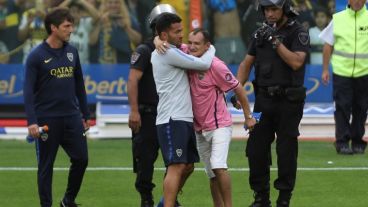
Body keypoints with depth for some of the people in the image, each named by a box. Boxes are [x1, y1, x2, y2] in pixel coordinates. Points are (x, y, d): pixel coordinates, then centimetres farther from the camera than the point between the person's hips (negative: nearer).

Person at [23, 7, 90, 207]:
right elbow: (28, 90, -11)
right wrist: (32, 121, -19)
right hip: (47, 119, -5)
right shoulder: (37, 56, -8)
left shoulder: (71, 52, 8)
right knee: (46, 166, 2)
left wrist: (85, 114, 16)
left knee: (81, 159, 2)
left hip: (72, 116, 5)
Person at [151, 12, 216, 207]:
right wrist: (211, 49, 8)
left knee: (188, 166, 15)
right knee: (177, 166, -17)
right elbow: (203, 64, -9)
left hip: (184, 118, 10)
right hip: (172, 120, -10)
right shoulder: (168, 53, -12)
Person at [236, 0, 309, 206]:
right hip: (263, 99, 5)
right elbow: (247, 63, 14)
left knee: (286, 151, -1)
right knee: (256, 149, 4)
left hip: (288, 101, -5)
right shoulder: (262, 32, 12)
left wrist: (275, 41, -20)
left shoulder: (298, 32, -5)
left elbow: (296, 62, -18)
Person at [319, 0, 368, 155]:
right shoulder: (338, 19, 5)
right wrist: (325, 70, 6)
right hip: (341, 72, 0)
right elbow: (328, 45, 9)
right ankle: (342, 142, -2)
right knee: (342, 108, -4)